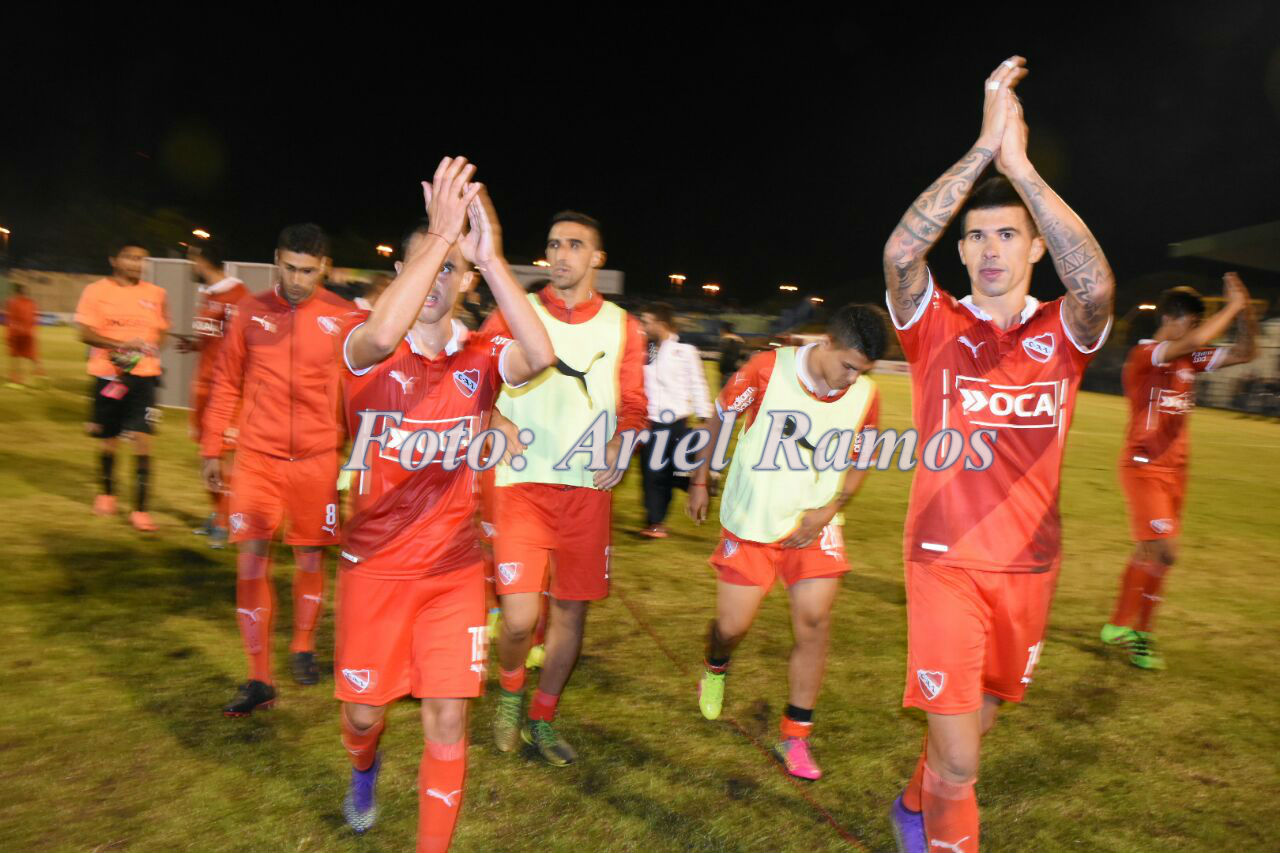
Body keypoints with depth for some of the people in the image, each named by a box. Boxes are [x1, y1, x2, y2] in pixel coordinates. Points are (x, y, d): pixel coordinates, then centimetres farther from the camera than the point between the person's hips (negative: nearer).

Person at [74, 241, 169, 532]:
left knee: (142, 439, -10)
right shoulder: (96, 291, 1)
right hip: (107, 374, 0)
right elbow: (85, 333, -6)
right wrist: (122, 345, -20)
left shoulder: (156, 294, 7)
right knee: (108, 438, 13)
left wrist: (147, 350, -6)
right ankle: (107, 492, 38)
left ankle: (140, 508, -5)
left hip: (143, 375, 0)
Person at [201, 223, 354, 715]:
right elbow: (226, 383, 10)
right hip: (257, 454, 1)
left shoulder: (343, 317, -2)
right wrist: (212, 449, 9)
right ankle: (259, 679, 6)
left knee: (310, 554, 10)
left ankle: (303, 647, 34)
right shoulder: (252, 312, 4)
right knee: (251, 555, -4)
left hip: (317, 457, -1)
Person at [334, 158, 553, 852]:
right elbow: (382, 336, -35)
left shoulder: (482, 355, -2)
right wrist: (441, 234, -33)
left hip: (454, 567, 1)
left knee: (448, 719, -1)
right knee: (364, 710, 14)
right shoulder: (365, 345, -8)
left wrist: (490, 256, -30)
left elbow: (540, 357, -26)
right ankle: (364, 771, 51)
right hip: (375, 562, -1)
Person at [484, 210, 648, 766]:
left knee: (571, 609, 9)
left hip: (588, 488, 2)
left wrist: (619, 446, -7)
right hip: (522, 484, -2)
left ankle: (542, 719, 32)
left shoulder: (622, 327, 8)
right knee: (519, 618, -11)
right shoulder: (514, 314, 3)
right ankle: (509, 691, 24)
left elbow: (633, 405, 11)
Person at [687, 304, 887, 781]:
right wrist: (699, 482, 3)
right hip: (750, 522, -2)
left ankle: (795, 736, 13)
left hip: (814, 526, 2)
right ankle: (716, 668, 43)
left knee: (814, 622, -5)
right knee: (732, 625, 4)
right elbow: (720, 419, -3)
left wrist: (828, 510, -6)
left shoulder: (865, 395, -9)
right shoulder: (767, 370, -18)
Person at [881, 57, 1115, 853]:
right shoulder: (936, 326, -5)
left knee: (976, 719, 22)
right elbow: (899, 253, -25)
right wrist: (986, 146, -27)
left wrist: (1022, 167, -27)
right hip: (946, 561, -3)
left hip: (1028, 565, 3)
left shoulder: (1062, 333, -1)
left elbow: (1098, 286, -25)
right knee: (959, 764, -7)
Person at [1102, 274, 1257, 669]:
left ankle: (1119, 625, 24)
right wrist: (1232, 307, -18)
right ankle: (1140, 633, 2)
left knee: (1148, 553, 12)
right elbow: (1194, 342, -30)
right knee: (1164, 551, -13)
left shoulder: (1191, 359, 9)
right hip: (1144, 468, -8)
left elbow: (1245, 352, 12)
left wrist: (1245, 313, -2)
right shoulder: (1144, 355, -14)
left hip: (1174, 470, 8)